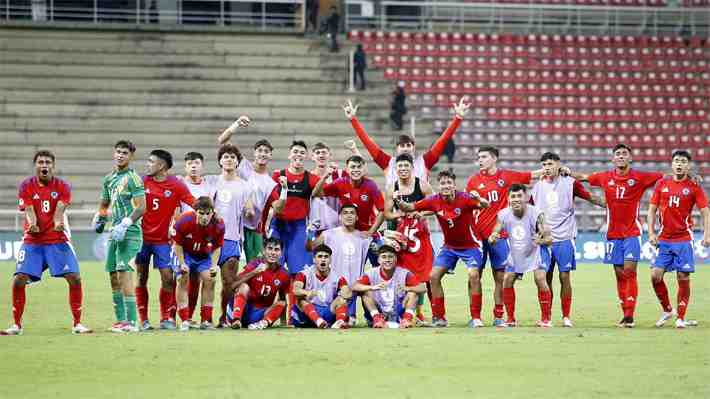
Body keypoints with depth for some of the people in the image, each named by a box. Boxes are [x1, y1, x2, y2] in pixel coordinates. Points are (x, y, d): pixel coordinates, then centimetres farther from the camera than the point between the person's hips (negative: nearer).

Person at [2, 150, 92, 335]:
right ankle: (16, 325, 3)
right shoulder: (26, 186, 0)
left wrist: (58, 223, -36)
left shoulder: (63, 187, 0)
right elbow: (29, 212, -11)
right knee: (19, 280, -11)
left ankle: (77, 323, 1)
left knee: (74, 278, -12)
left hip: (58, 240, 0)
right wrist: (32, 225, -33)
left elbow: (59, 211, -13)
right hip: (32, 242, 0)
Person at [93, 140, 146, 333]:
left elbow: (141, 207, -14)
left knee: (124, 274, -15)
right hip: (115, 232, 8)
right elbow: (104, 204, 28)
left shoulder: (133, 178, -8)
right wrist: (99, 218, 7)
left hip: (130, 232, -8)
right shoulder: (109, 179, 16)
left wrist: (124, 224, -22)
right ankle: (121, 320, 17)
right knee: (113, 275, 9)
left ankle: (132, 322, -15)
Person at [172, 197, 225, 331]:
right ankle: (185, 321, -11)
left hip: (204, 255, 2)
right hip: (185, 253, -2)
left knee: (209, 279, -10)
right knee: (183, 280, -16)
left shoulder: (218, 225, -24)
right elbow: (177, 244, -15)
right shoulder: (184, 221, -31)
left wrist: (214, 265, -19)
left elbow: (217, 248, -7)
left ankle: (205, 321, -1)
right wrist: (182, 264, -20)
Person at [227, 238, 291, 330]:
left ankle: (264, 322, -42)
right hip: (244, 308, -3)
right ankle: (236, 319, -43)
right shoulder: (254, 265, -7)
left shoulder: (283, 275, 2)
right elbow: (234, 284, -20)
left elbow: (282, 299, 14)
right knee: (244, 286, -26)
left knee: (281, 303, -18)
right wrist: (254, 272, -33)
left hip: (261, 313, 3)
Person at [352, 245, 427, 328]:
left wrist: (406, 288, -36)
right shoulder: (372, 274, -6)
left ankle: (407, 318, -27)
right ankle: (377, 318, -26)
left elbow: (423, 288, -16)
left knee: (412, 292, -15)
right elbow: (354, 287, -20)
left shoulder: (404, 274, -6)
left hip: (398, 316, 0)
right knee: (366, 292, -18)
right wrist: (373, 287, -37)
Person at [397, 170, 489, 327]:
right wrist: (398, 202, -30)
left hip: (470, 245, -4)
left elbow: (485, 205, -37)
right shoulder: (434, 201, -12)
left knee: (474, 275, -23)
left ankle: (476, 317, -12)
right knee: (434, 276, -6)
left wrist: (479, 200, -60)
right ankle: (439, 317, 6)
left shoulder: (464, 198, -23)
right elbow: (410, 208, -8)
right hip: (449, 246, 4)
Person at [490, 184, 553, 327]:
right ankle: (511, 319, 15)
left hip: (536, 251, -4)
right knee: (507, 280, -1)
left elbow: (549, 240, -26)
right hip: (516, 254, 4)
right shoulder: (503, 215, -18)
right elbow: (494, 235, -11)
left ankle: (546, 318, -8)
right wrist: (492, 239, -37)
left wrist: (541, 241, -50)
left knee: (540, 279, -20)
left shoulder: (536, 214, -27)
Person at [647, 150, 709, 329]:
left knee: (683, 279, -4)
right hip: (664, 239, 2)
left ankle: (681, 317, 6)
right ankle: (667, 309, 15)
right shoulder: (662, 184, 7)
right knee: (656, 275, -6)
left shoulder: (694, 187, 0)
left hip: (684, 239, -2)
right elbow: (652, 210, 10)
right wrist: (651, 233, -1)